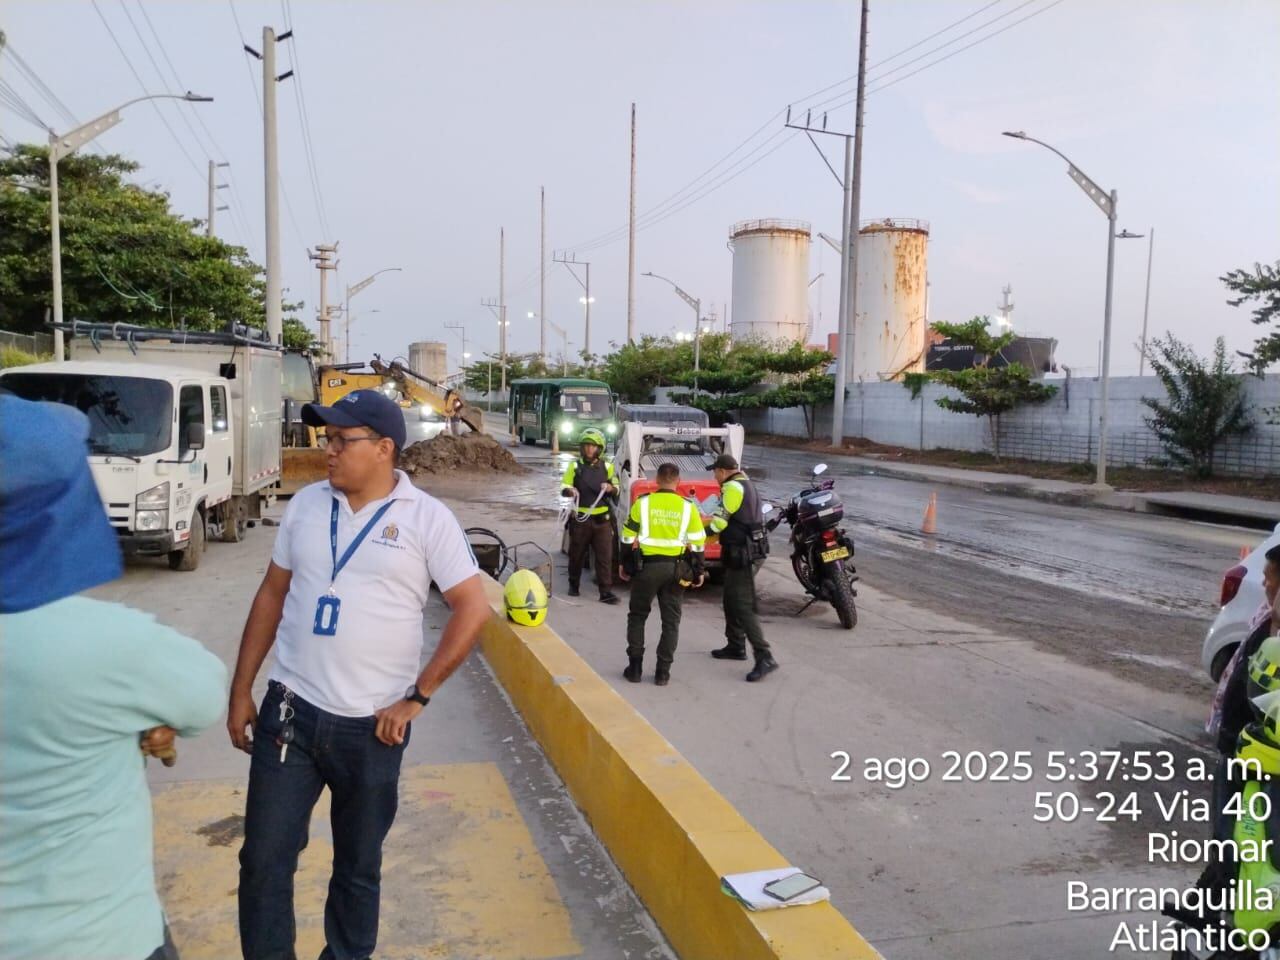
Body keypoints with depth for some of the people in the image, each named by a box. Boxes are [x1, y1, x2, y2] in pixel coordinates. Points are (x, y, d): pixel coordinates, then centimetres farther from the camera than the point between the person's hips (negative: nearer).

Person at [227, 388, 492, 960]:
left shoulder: (426, 518, -9)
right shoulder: (305, 504, 3)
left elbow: (474, 610, -10)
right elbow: (272, 595, 10)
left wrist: (416, 698, -10)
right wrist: (241, 690, 9)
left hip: (371, 725, -3)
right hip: (288, 711, 3)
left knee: (358, 867, 15)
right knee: (264, 859, 9)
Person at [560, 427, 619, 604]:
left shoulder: (607, 466, 7)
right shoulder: (575, 465, 2)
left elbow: (616, 489, 13)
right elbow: (563, 488, 0)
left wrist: (610, 488, -10)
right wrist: (570, 491, -23)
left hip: (601, 518, 1)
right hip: (580, 518, -1)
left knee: (605, 556, -5)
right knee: (576, 554, 10)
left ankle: (606, 591, -5)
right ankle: (574, 585, 28)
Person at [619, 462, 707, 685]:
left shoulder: (643, 502, -2)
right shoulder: (687, 506, 0)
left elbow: (628, 536, 2)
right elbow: (698, 542, 1)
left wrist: (624, 563, 14)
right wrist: (699, 571, 11)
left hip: (646, 566, -1)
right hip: (675, 568, 1)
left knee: (637, 616, 15)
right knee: (670, 620, 11)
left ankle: (635, 667, 12)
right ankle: (663, 672, 10)